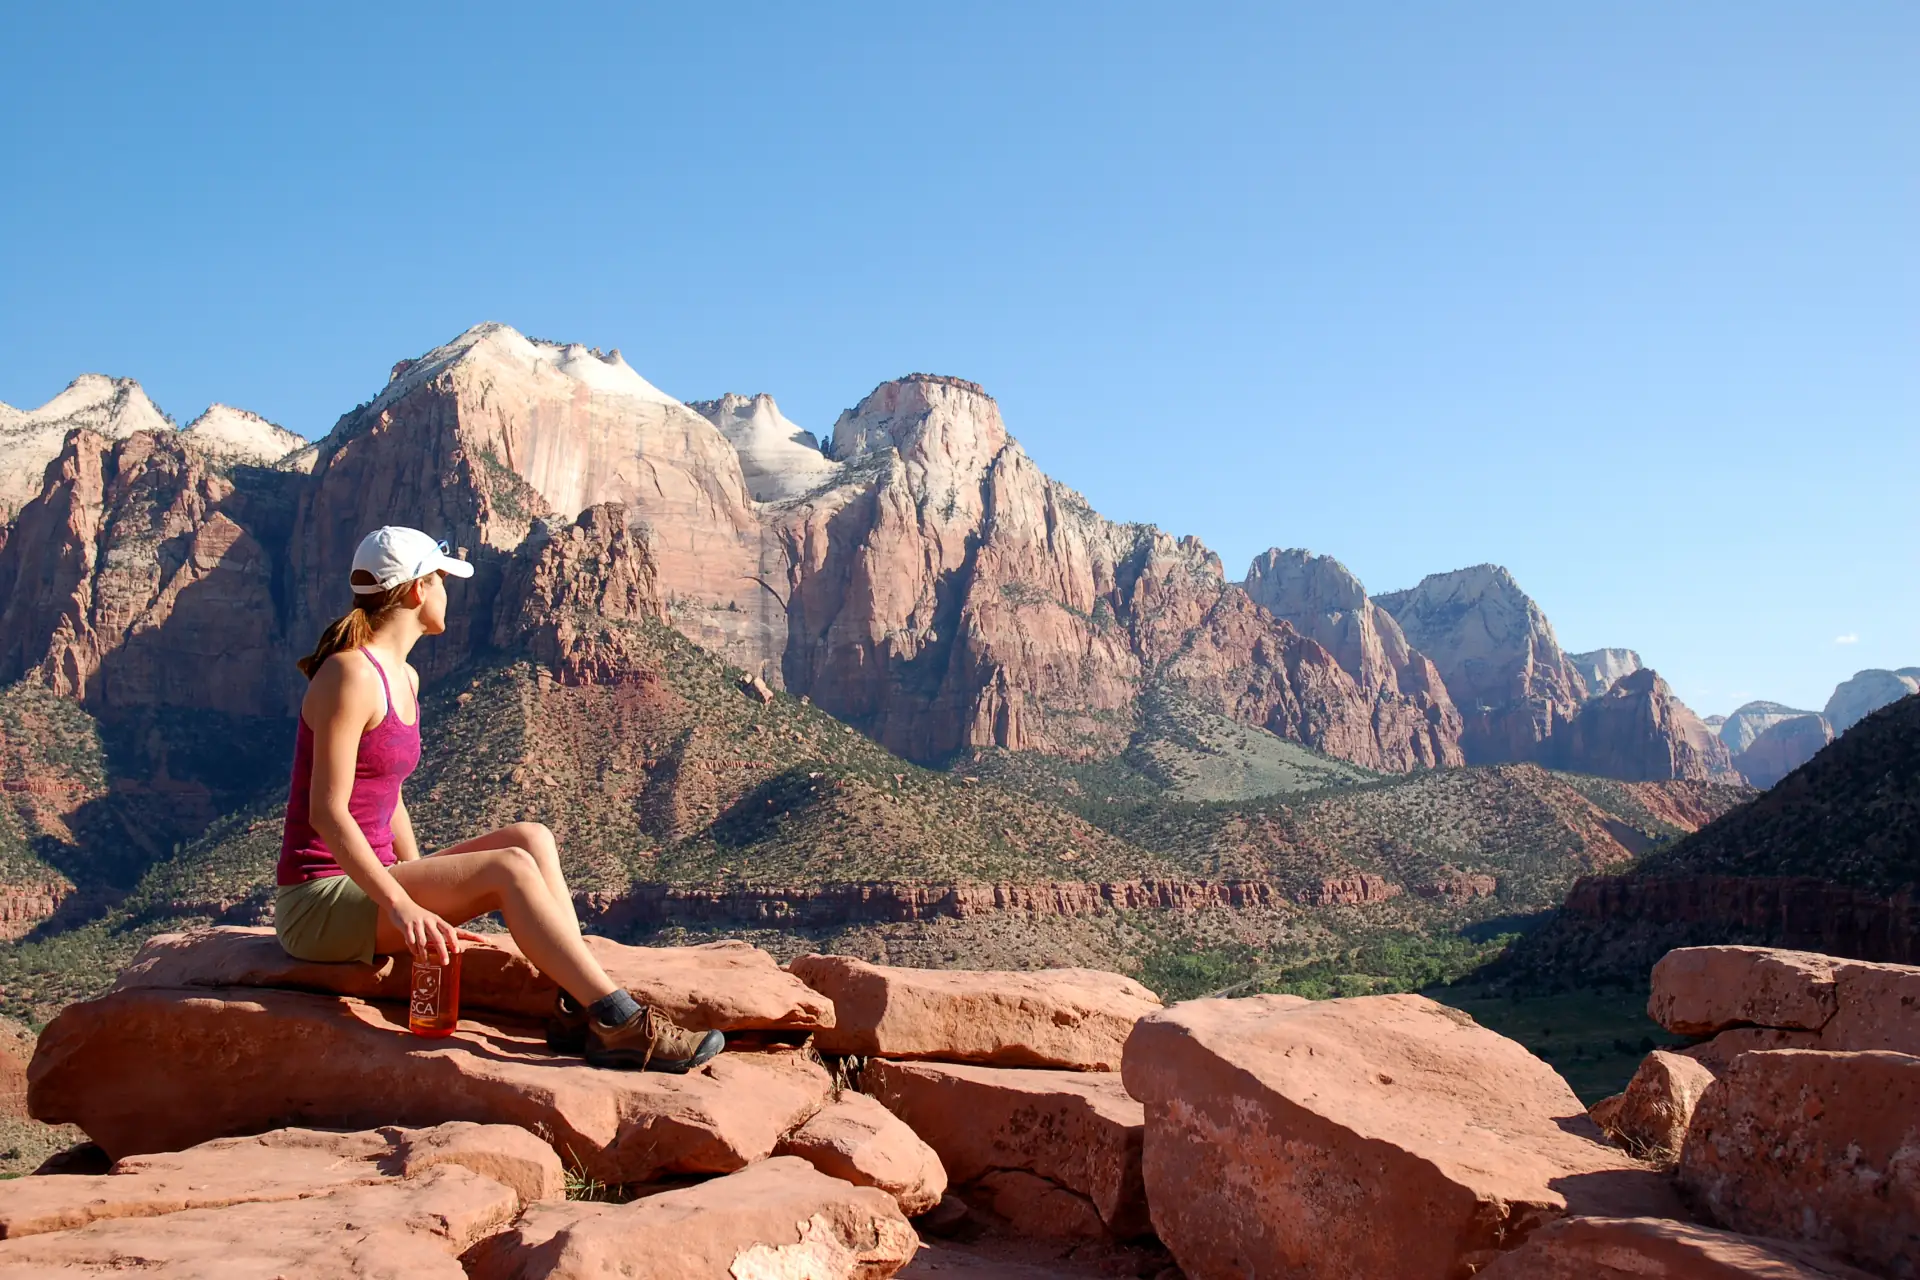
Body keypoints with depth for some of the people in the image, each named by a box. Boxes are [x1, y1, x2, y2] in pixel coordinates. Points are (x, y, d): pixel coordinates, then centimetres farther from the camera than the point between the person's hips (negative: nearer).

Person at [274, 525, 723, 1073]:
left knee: (531, 837, -5)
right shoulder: (351, 675, -15)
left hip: (367, 881, 9)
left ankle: (577, 1008, -17)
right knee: (509, 868, -23)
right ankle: (621, 1025, -27)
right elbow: (327, 811, -22)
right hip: (319, 904, -9)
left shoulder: (404, 678, 13)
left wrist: (427, 893, 10)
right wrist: (402, 905, -30)